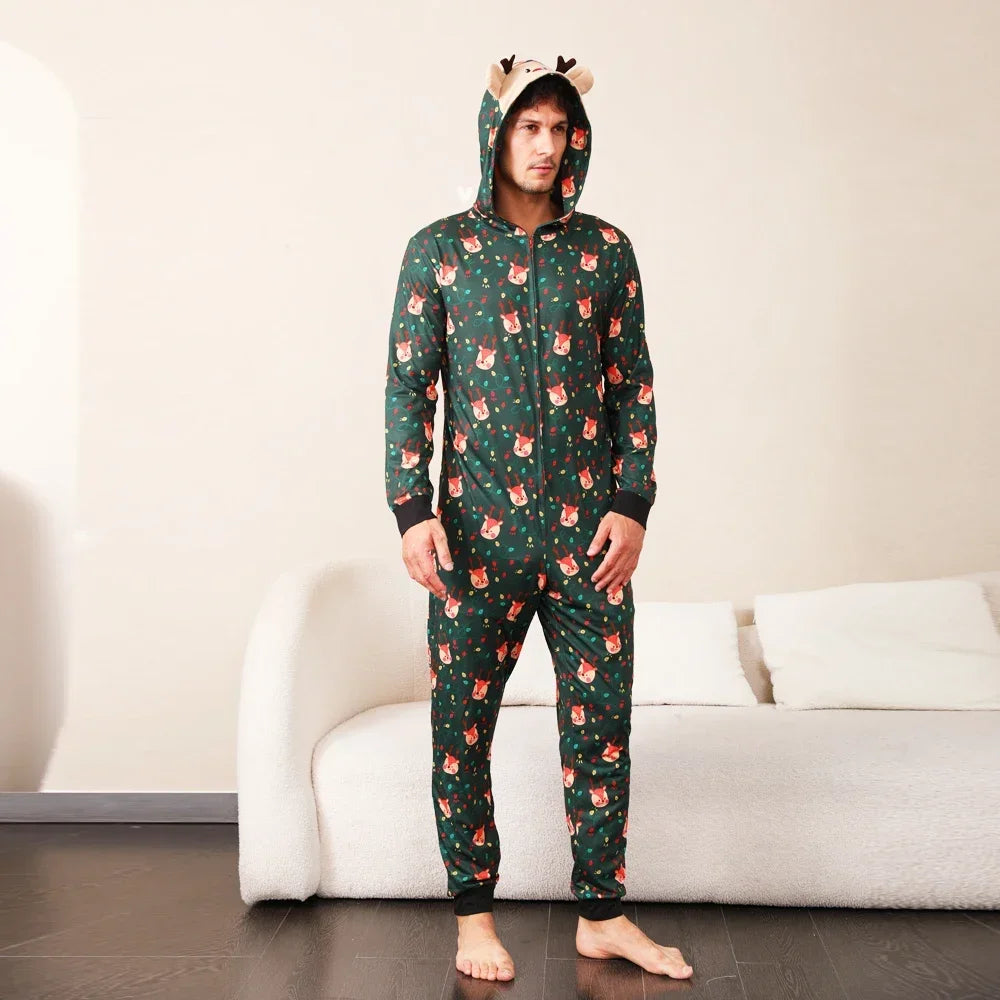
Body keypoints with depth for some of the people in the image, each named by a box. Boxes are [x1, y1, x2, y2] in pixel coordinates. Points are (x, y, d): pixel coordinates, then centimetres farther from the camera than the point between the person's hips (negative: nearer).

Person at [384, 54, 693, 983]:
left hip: (587, 531, 2)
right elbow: (407, 385, 1)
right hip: (474, 531, -1)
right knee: (461, 726, 5)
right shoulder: (438, 249, 3)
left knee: (601, 718, 5)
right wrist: (412, 508, -8)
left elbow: (633, 385, 8)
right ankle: (474, 913, 21)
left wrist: (631, 504, -1)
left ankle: (602, 913, 20)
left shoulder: (605, 249, 8)